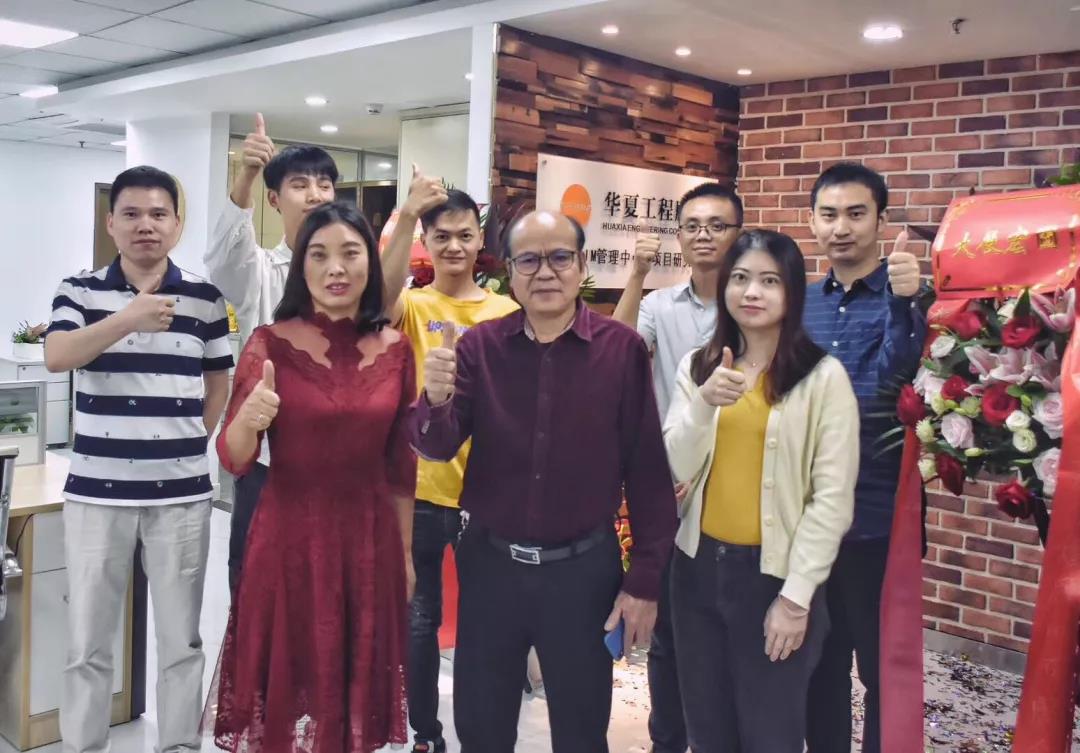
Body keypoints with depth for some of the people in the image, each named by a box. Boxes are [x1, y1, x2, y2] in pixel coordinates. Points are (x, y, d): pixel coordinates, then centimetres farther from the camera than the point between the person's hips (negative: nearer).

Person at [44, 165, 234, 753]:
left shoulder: (204, 297, 3)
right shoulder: (80, 291, 1)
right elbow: (57, 357, -16)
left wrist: (192, 442, 3)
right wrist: (129, 319, -28)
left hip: (182, 492, 1)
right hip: (95, 490, 0)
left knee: (181, 639, 10)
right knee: (87, 642, 10)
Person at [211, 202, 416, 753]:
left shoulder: (394, 348, 1)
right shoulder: (270, 343, -7)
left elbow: (401, 464, 8)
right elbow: (233, 460, -9)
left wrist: (405, 551, 11)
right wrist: (249, 419, -30)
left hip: (368, 542, 2)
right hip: (288, 539, -2)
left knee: (357, 692, 14)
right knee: (284, 695, 9)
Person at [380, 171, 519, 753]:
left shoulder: (506, 312, 2)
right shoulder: (411, 306, -1)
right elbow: (380, 296, -26)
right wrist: (407, 216, -37)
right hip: (421, 486, -1)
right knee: (421, 617, 12)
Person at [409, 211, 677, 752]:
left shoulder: (623, 350, -9)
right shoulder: (480, 345, -2)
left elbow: (647, 471, -7)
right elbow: (437, 448, -7)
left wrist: (645, 580, -6)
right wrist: (436, 398, -29)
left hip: (584, 568, -2)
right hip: (489, 563, 2)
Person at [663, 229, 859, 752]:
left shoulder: (823, 377, -8)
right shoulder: (697, 367, 4)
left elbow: (832, 497, -10)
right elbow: (676, 471, -4)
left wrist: (797, 595, -12)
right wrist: (704, 404, -21)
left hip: (773, 572, -4)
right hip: (699, 566, 4)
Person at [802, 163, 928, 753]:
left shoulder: (905, 296, -7)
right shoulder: (801, 302, 7)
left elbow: (896, 379, -26)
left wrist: (904, 301, -42)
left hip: (877, 516, -4)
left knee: (883, 666, 9)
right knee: (819, 659, 18)